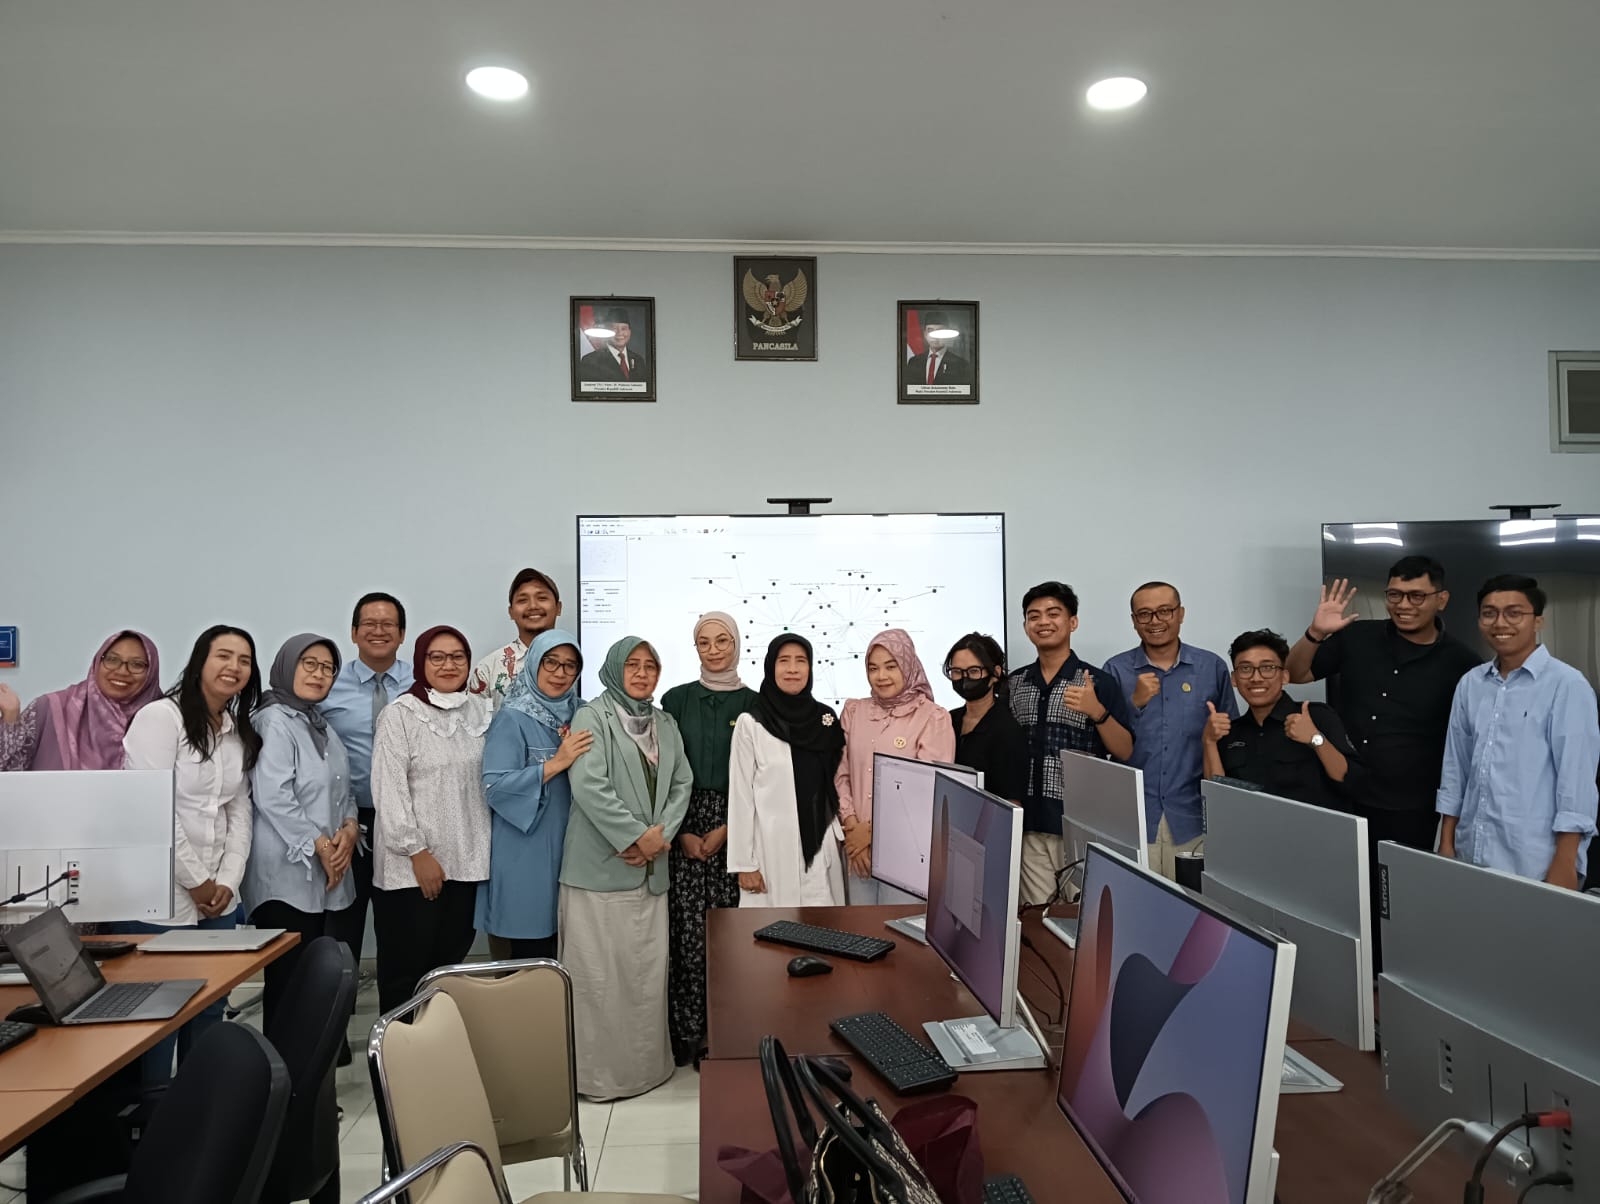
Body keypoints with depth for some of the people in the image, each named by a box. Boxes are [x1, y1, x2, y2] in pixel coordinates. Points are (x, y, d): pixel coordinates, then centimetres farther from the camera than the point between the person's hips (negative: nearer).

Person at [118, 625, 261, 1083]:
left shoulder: (240, 734, 13)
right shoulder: (161, 717, -9)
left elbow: (239, 812, 11)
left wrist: (228, 881, -2)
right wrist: (195, 882, -11)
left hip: (217, 900, 7)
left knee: (210, 1012, 12)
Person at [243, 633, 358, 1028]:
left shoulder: (322, 726, 18)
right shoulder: (274, 721, -8)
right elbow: (272, 797, -17)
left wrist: (350, 828, -1)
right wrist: (320, 846, -13)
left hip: (327, 875, 8)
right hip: (287, 874, -8)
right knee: (288, 981, -5)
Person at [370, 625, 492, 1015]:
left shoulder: (479, 711, 9)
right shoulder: (400, 714, -5)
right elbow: (389, 789, -11)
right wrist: (418, 853, -14)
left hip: (466, 862, 4)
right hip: (411, 867, -4)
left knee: (449, 965, 11)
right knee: (405, 969, 4)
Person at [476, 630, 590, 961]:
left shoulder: (581, 714, 7)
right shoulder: (512, 719, -9)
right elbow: (494, 787, -18)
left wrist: (578, 757, -7)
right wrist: (556, 763, -23)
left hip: (571, 847, 5)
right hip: (527, 853, -5)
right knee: (532, 955, 3)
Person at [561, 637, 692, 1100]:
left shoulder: (665, 724, 15)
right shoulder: (592, 717, -5)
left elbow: (681, 784, 11)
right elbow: (589, 787, -15)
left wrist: (661, 834, -5)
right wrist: (636, 835, -15)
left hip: (650, 869, 6)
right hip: (600, 866, -6)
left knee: (649, 969, 9)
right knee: (598, 971, -1)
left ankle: (645, 1062, 23)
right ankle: (598, 1069, 11)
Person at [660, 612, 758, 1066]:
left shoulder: (754, 704, 3)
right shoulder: (677, 700, 5)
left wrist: (727, 828, -8)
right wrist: (683, 832, -6)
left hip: (735, 829, 0)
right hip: (684, 829, 0)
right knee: (687, 931, -3)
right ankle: (687, 1034, 9)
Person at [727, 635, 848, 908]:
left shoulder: (827, 718, 5)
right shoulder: (751, 724, -5)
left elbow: (838, 783, 13)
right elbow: (741, 795, -5)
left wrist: (843, 836, 8)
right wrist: (744, 863, -7)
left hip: (821, 846, 3)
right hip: (772, 848, -3)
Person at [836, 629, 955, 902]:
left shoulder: (933, 718, -5)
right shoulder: (853, 711, 9)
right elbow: (840, 774, 7)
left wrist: (872, 830, -10)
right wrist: (852, 827, -7)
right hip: (857, 845, 3)